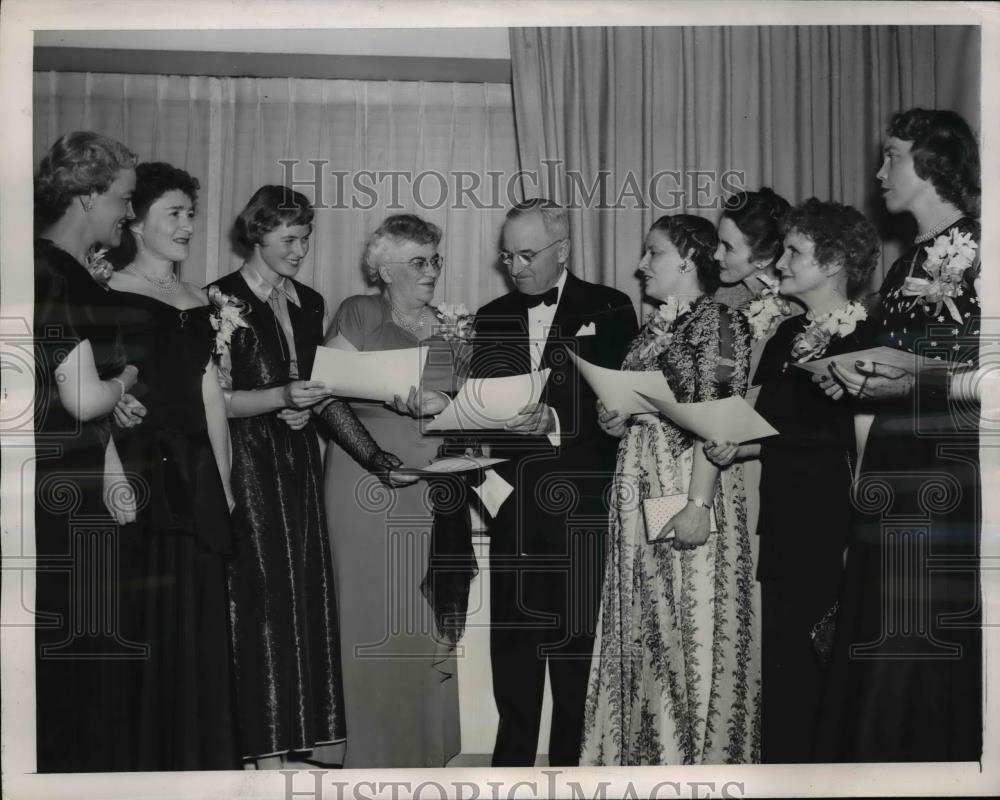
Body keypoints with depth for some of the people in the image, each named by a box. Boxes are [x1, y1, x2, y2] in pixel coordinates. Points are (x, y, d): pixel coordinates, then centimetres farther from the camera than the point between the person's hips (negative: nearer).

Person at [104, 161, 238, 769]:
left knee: (198, 622, 9)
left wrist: (223, 482, 7)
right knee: (141, 624, -2)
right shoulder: (107, 296, -2)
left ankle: (198, 757, 20)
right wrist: (115, 478, -21)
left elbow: (211, 397, 14)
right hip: (137, 473, -5)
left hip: (195, 479, 6)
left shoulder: (200, 303, 16)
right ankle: (143, 760, 11)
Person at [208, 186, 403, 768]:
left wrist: (375, 455, 1)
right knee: (262, 597, -6)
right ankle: (263, 749, 1)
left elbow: (328, 392, 13)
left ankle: (299, 740, 13)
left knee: (308, 596, 5)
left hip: (301, 466, 6)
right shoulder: (224, 299, -5)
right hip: (249, 468, -6)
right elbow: (216, 398, -9)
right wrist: (283, 398, -23)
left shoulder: (310, 303, 13)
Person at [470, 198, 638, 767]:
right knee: (513, 635, 4)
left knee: (578, 636, 0)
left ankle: (573, 761, 12)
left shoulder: (609, 310, 2)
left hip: (582, 505, -3)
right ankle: (513, 759, 14)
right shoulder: (492, 318, 15)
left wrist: (553, 420, -21)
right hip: (514, 498, 3)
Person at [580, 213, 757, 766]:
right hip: (640, 495, 8)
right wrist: (614, 420, 2)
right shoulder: (653, 329, 16)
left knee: (692, 628, -3)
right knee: (641, 633, 10)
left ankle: (700, 761, 8)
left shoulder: (714, 321, -7)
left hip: (686, 495, -8)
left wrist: (698, 504, -22)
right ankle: (645, 754, 20)